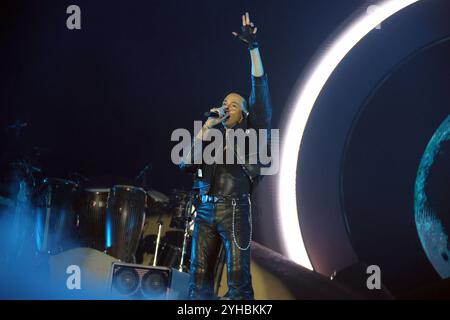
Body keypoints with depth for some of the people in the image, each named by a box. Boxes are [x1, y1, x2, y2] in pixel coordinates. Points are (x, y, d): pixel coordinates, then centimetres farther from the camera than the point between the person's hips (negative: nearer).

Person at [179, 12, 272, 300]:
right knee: (199, 275, 3)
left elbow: (260, 89, 0)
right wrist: (203, 132, -2)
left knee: (238, 276, -7)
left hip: (235, 209, -4)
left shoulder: (251, 131, 9)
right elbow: (186, 164, 8)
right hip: (206, 209, 4)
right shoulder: (212, 133, 19)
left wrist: (253, 47, -4)